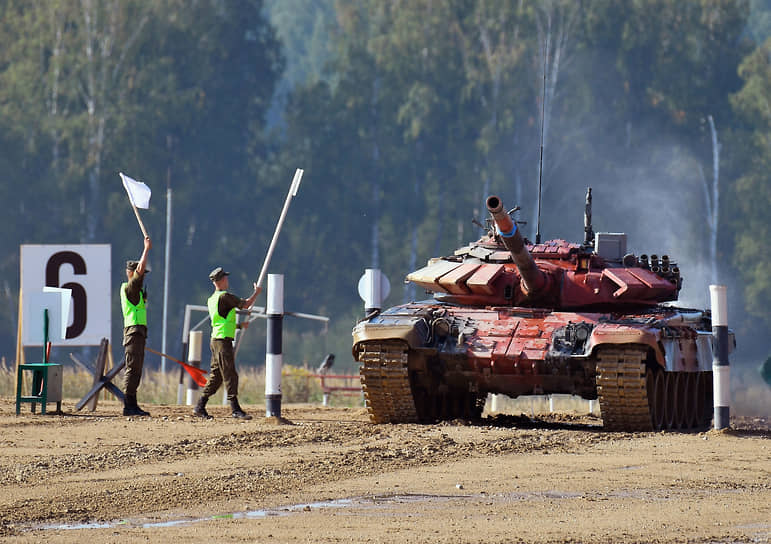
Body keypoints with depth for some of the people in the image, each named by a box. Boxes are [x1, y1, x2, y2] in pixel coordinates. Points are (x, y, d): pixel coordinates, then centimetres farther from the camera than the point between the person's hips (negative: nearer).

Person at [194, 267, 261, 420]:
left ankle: (200, 407, 12)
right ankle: (235, 409, -10)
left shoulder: (211, 299, 16)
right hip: (223, 340, -9)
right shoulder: (224, 296, -13)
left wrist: (239, 325, 20)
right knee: (230, 375, -9)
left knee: (216, 376, 12)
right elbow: (245, 305, -6)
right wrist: (257, 292, 9)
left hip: (215, 340, 9)